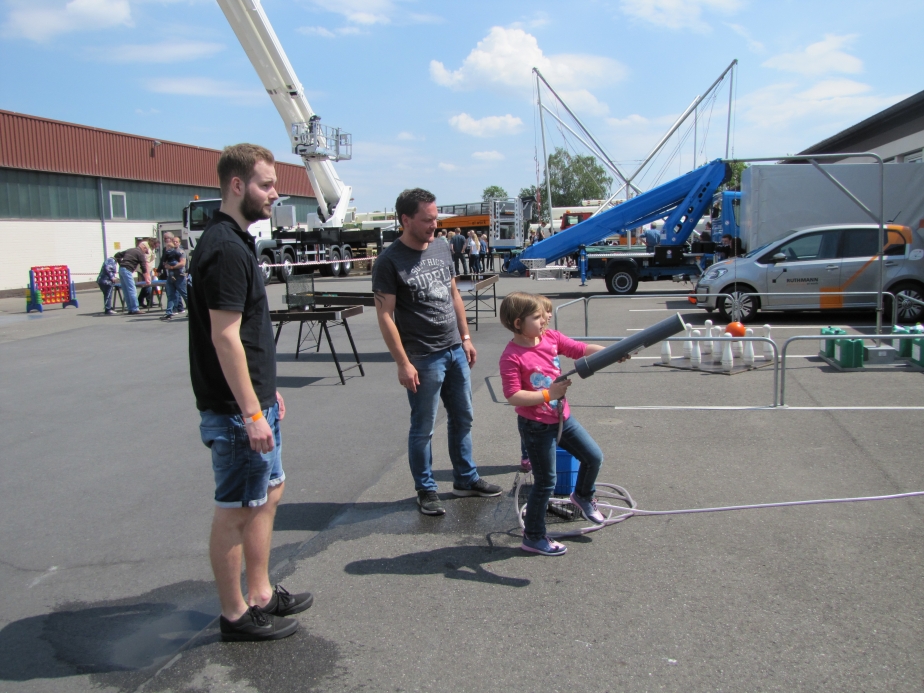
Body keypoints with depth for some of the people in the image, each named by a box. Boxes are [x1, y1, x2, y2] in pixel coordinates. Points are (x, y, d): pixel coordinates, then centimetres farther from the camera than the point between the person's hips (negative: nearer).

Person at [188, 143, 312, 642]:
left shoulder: (235, 241, 13)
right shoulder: (226, 248, -19)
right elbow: (224, 337, -23)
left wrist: (267, 393, 21)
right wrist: (252, 413, -22)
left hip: (254, 399, 10)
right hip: (235, 408, -10)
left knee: (269, 492, 18)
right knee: (236, 508, 3)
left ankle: (261, 594, 31)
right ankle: (235, 615, 18)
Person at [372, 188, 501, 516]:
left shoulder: (442, 250, 8)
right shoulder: (389, 262, -13)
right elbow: (385, 316, -15)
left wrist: (465, 337, 13)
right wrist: (403, 363, -17)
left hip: (455, 351, 7)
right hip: (423, 358, -7)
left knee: (462, 418, 16)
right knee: (423, 428, 5)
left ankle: (466, 479, 32)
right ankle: (426, 490, 20)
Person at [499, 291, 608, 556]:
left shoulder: (552, 337, -2)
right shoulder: (512, 356, -23)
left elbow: (581, 349, -2)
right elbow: (513, 396, -26)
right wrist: (548, 394, -30)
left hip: (562, 417, 7)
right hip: (537, 426, -7)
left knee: (594, 457, 18)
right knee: (546, 483, 4)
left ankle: (583, 496, 48)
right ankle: (533, 537, 21)